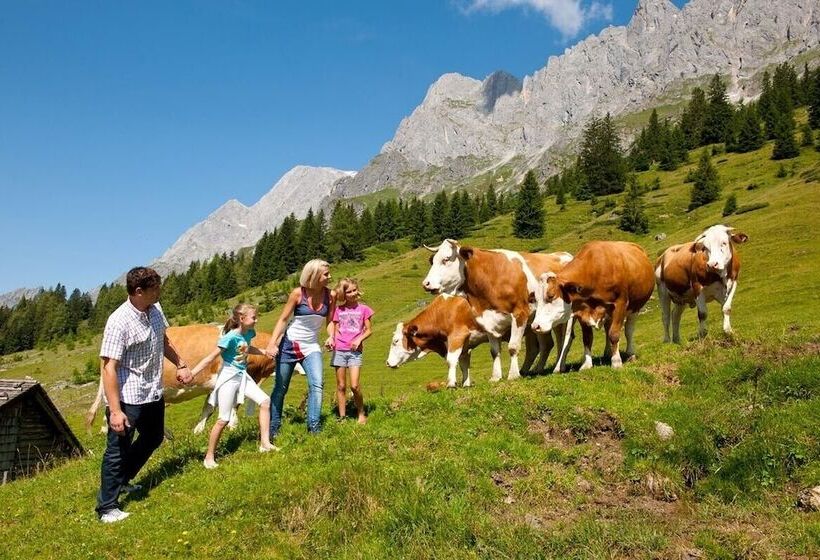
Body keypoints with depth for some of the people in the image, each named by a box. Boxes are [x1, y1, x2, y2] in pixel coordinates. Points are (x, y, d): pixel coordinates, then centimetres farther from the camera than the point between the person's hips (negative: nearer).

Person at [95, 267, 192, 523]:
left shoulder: (154, 310, 0)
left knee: (153, 438, 24)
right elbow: (109, 368, -25)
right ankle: (107, 507, 17)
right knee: (118, 450, 3)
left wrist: (180, 365, 17)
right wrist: (115, 410, -28)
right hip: (128, 398, -9)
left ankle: (122, 480, 43)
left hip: (153, 393, 9)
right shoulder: (119, 322, -24)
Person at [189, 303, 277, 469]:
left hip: (243, 376, 7)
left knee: (265, 401, -2)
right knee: (223, 420, -3)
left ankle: (265, 443, 5)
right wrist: (191, 374, -26)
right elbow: (210, 358, -21)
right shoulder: (230, 337, -22)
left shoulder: (248, 333, 1)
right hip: (228, 377, -7)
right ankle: (209, 457, 12)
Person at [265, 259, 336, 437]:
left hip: (311, 347, 2)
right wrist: (272, 343, -19)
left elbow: (330, 321, 5)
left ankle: (314, 427, -9)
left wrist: (331, 336, -15)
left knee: (316, 385, -17)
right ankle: (273, 428, 24)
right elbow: (283, 319, -10)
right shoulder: (298, 293, -14)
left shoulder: (330, 295, -5)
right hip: (289, 344, -2)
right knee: (280, 388, 8)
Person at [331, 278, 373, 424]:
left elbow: (368, 330, 6)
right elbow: (335, 331, 11)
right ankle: (342, 416, 13)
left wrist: (359, 339, -11)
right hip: (339, 350, 2)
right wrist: (332, 341, -9)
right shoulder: (338, 310, 8)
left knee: (354, 385, -11)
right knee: (341, 386, 5)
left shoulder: (363, 309, 4)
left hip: (355, 351, -2)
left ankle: (361, 414, 8)